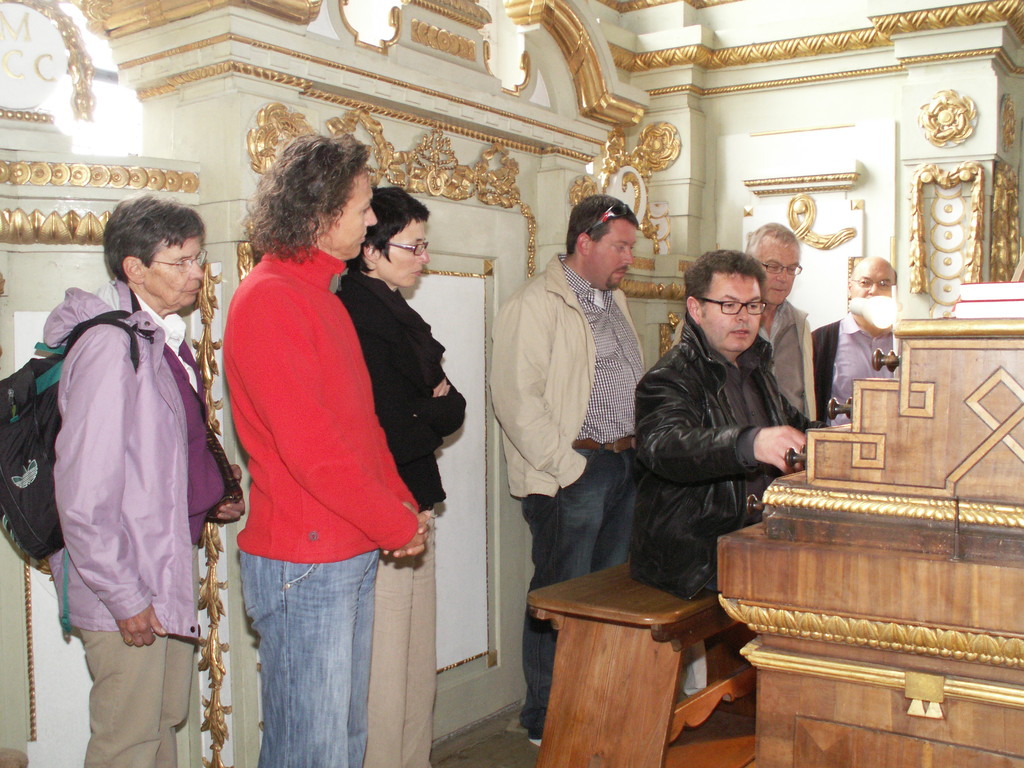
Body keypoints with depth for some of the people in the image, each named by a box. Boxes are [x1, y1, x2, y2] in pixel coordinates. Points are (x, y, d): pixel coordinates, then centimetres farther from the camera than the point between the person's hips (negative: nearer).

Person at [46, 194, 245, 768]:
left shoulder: (168, 339, 9)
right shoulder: (110, 347, -20)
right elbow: (83, 495, -22)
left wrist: (209, 495, 7)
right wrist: (124, 597, -18)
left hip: (171, 569, 9)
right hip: (129, 594, -9)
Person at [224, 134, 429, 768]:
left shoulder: (322, 292, 15)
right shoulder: (268, 298, -15)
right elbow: (308, 444, -21)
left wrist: (401, 503, 4)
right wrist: (398, 526, -12)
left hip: (353, 553, 9)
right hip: (303, 561, -9)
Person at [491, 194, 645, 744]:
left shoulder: (614, 300, 18)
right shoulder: (536, 304, -11)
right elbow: (517, 398, -18)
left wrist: (640, 449, 14)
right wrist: (568, 465, -18)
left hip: (625, 464, 8)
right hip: (573, 471, -8)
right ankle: (546, 721, 16)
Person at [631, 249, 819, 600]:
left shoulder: (755, 370, 20)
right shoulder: (670, 377, -10)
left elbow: (795, 425, 36)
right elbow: (665, 446, -31)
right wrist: (750, 444, -48)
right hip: (695, 554, -8)